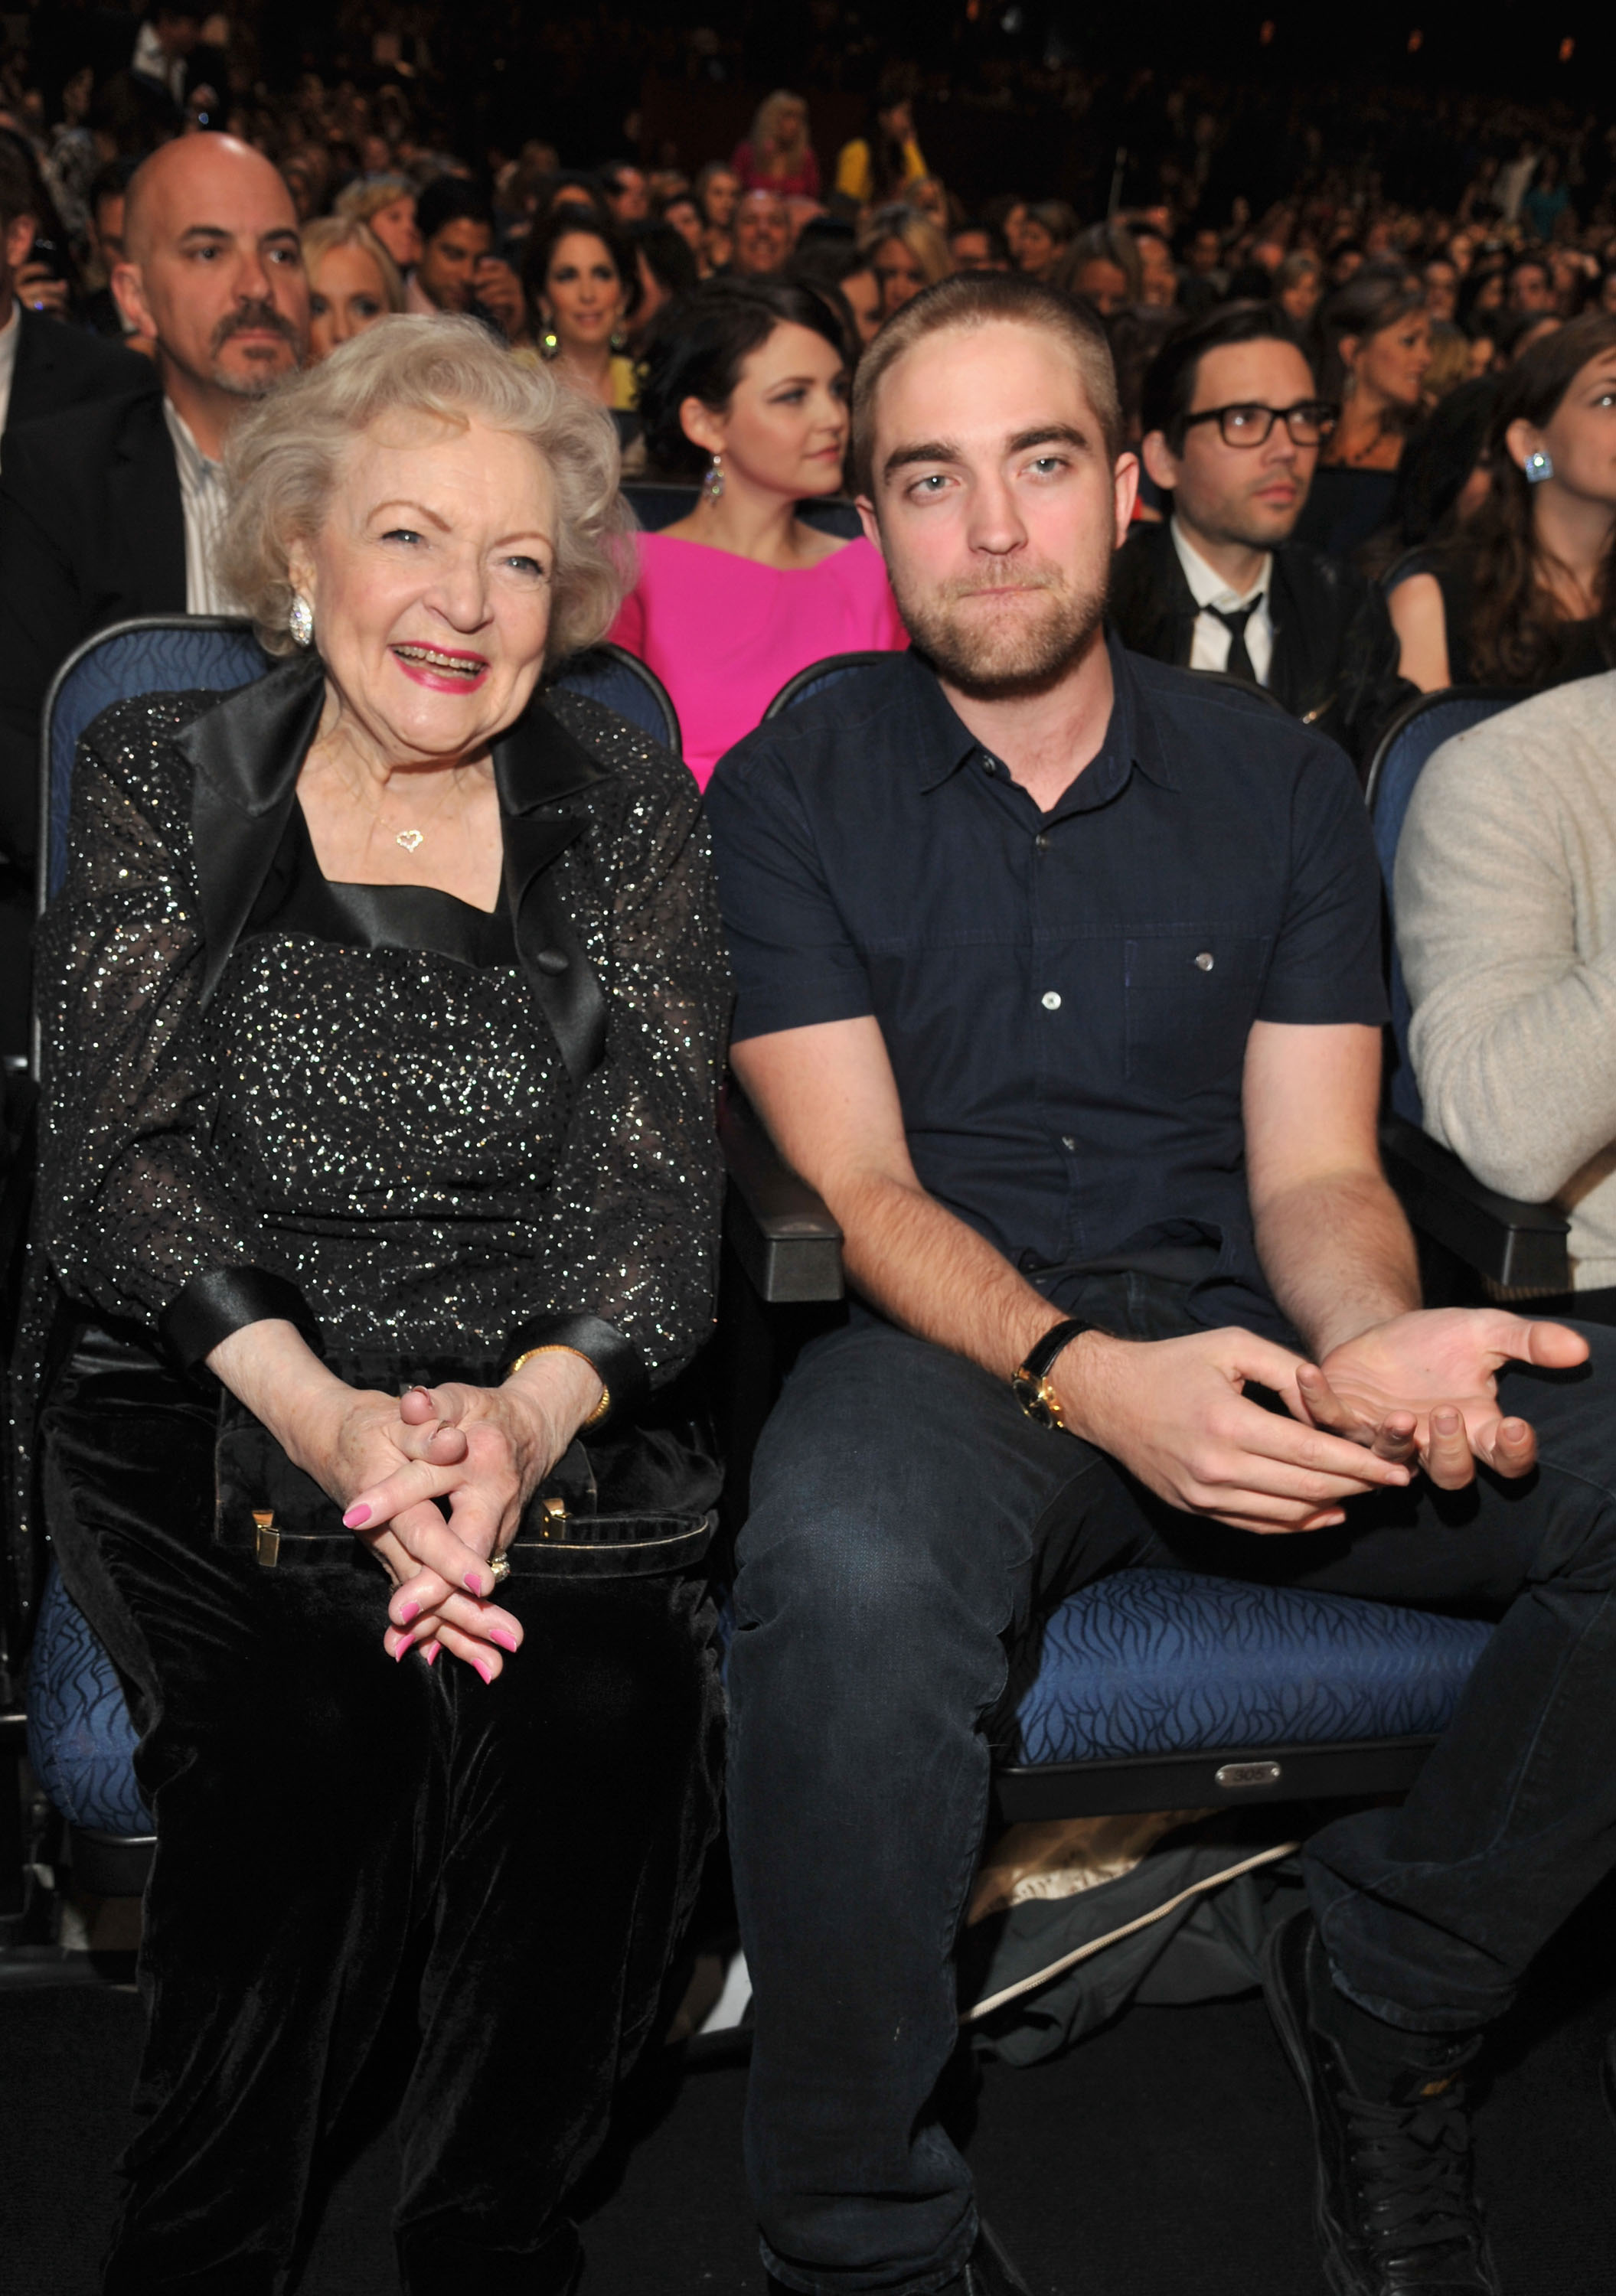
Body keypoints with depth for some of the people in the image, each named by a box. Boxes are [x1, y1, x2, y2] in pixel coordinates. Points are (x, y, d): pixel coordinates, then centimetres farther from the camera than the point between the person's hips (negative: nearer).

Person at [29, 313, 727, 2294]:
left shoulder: (628, 814, 9)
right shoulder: (162, 781, 7)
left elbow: (655, 1182, -1)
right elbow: (118, 1161, -4)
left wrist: (532, 1409, -23)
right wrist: (323, 1415, -22)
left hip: (548, 1409, 1)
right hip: (206, 1406, -1)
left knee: (612, 1691, -29)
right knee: (323, 1709, -30)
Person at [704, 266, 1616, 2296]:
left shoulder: (1278, 783, 11)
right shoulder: (789, 796, 4)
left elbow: (1312, 1169, 5)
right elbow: (861, 1187, -4)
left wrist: (1374, 1335, -20)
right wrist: (1088, 1372, -24)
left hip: (1240, 1335, 3)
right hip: (954, 1345, -3)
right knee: (848, 1572, -38)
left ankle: (1386, 1984, 1)